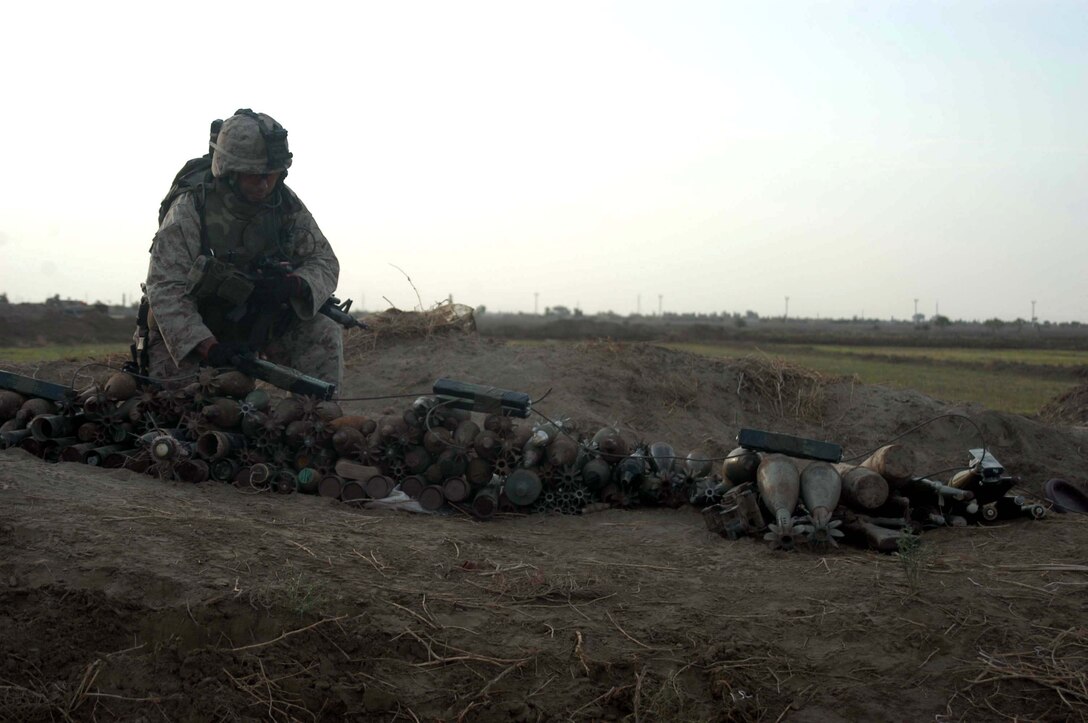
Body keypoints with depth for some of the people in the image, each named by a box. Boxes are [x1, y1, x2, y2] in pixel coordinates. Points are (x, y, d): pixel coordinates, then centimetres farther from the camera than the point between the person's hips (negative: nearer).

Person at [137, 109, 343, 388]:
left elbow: (324, 262, -4)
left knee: (324, 334, -17)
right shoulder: (189, 209, -24)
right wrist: (208, 347, -42)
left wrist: (294, 285, -29)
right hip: (191, 329, -3)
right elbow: (165, 290, -29)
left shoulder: (286, 205, -10)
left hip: (258, 320, 4)